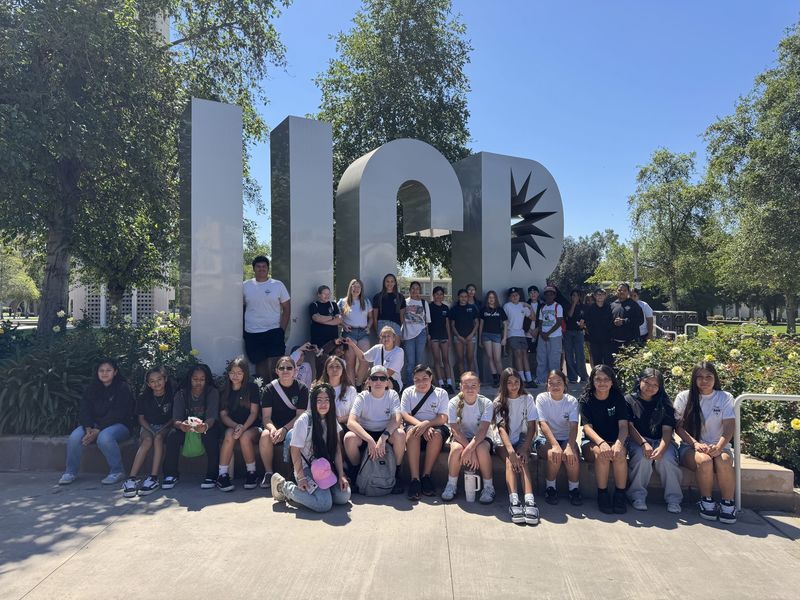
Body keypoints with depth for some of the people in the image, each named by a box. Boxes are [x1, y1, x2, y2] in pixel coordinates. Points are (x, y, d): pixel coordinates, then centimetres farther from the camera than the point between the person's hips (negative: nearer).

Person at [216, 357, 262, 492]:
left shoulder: (252, 388, 0)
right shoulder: (224, 390, 8)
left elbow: (254, 413, -6)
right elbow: (223, 415, 1)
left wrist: (243, 428, -23)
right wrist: (236, 426, -18)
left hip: (251, 427, -2)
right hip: (231, 426, 2)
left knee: (245, 437, -34)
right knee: (230, 435, -32)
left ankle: (251, 473, -16)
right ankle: (222, 475, -29)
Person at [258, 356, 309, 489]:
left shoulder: (302, 388, -3)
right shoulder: (269, 389, 0)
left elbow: (300, 416, -8)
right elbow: (266, 416, -4)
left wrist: (284, 429, -23)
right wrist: (272, 428, -26)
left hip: (293, 427, -1)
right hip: (274, 426, 2)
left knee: (291, 436, -35)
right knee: (265, 435, -31)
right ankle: (268, 473, -14)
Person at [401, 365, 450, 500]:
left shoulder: (441, 393, 6)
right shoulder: (408, 392, 9)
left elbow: (443, 418, -5)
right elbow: (405, 415, -3)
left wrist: (427, 424, -24)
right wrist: (421, 425, -21)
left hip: (435, 426, 0)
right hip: (415, 425, 0)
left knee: (437, 434, -35)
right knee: (412, 431, -35)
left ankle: (426, 476, -22)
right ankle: (415, 479, -36)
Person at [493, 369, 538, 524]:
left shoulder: (527, 399, 1)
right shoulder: (499, 402, -2)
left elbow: (531, 427, -3)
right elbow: (501, 428, -15)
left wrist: (524, 448, -18)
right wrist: (510, 450, -30)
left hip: (522, 439, 1)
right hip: (504, 442, 0)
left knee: (522, 460, -30)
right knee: (510, 461, -31)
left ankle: (529, 501, -45)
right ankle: (514, 501, -45)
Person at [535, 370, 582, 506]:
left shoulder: (571, 401, -6)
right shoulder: (542, 398, -9)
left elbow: (574, 426, -19)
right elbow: (543, 424, -21)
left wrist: (569, 447, -38)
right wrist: (555, 445, -37)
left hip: (566, 438, 1)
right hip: (545, 439, -1)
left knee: (572, 456, -31)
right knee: (554, 455, -33)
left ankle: (574, 489, -7)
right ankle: (550, 488, -8)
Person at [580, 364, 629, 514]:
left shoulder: (618, 398, 0)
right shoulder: (586, 399, -4)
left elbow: (623, 425, -10)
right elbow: (587, 427, -15)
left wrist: (619, 443, -32)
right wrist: (601, 443, -35)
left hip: (614, 441, 1)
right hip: (592, 442, -1)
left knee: (619, 454, -32)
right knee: (602, 454, -34)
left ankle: (620, 495, -20)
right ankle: (602, 495, -19)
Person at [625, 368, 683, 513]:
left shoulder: (664, 403, 7)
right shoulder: (629, 400, 3)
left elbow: (667, 430, -3)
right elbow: (629, 426, -6)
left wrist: (661, 448, -23)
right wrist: (644, 443, -24)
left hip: (660, 441, 2)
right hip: (637, 441, -2)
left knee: (667, 459, -30)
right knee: (643, 456, -33)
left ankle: (673, 498, -14)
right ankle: (637, 495, -19)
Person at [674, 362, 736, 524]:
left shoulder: (725, 398, 5)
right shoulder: (684, 397, 3)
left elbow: (729, 427, -5)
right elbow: (678, 426, -1)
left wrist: (718, 447, -23)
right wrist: (695, 443, -18)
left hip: (718, 446, 1)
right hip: (691, 446, -1)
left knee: (724, 461, -34)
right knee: (705, 460, -34)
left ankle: (728, 503, -17)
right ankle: (706, 501, -13)